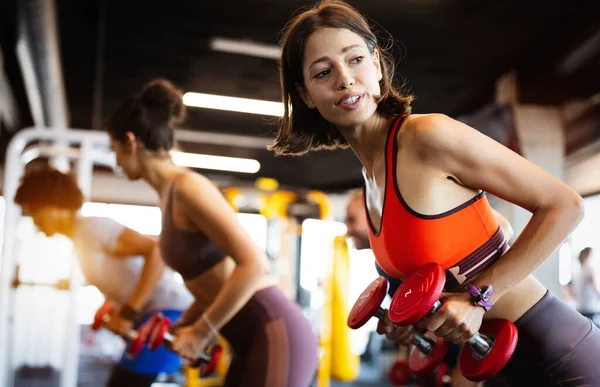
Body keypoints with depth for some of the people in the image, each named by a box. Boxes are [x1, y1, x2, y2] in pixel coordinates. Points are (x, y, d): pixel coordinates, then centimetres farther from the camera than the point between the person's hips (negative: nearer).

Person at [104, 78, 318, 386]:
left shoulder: (187, 187, -15)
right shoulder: (169, 194, 12)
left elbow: (254, 265, -23)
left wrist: (200, 332, -16)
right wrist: (181, 327, 12)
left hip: (275, 337, -9)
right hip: (253, 342, 9)